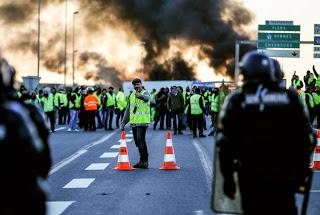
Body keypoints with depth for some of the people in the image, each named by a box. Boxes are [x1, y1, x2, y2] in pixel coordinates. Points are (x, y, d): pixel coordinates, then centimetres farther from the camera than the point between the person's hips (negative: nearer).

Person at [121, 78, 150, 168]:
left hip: (142, 121, -7)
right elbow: (128, 110, 23)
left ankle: (144, 161, -9)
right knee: (137, 142, 9)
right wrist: (123, 122, 20)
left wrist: (140, 95, -53)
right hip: (133, 122, 7)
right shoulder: (131, 95, 17)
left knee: (140, 140, -14)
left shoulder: (145, 93, -3)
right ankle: (142, 161, 17)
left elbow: (146, 98, -30)